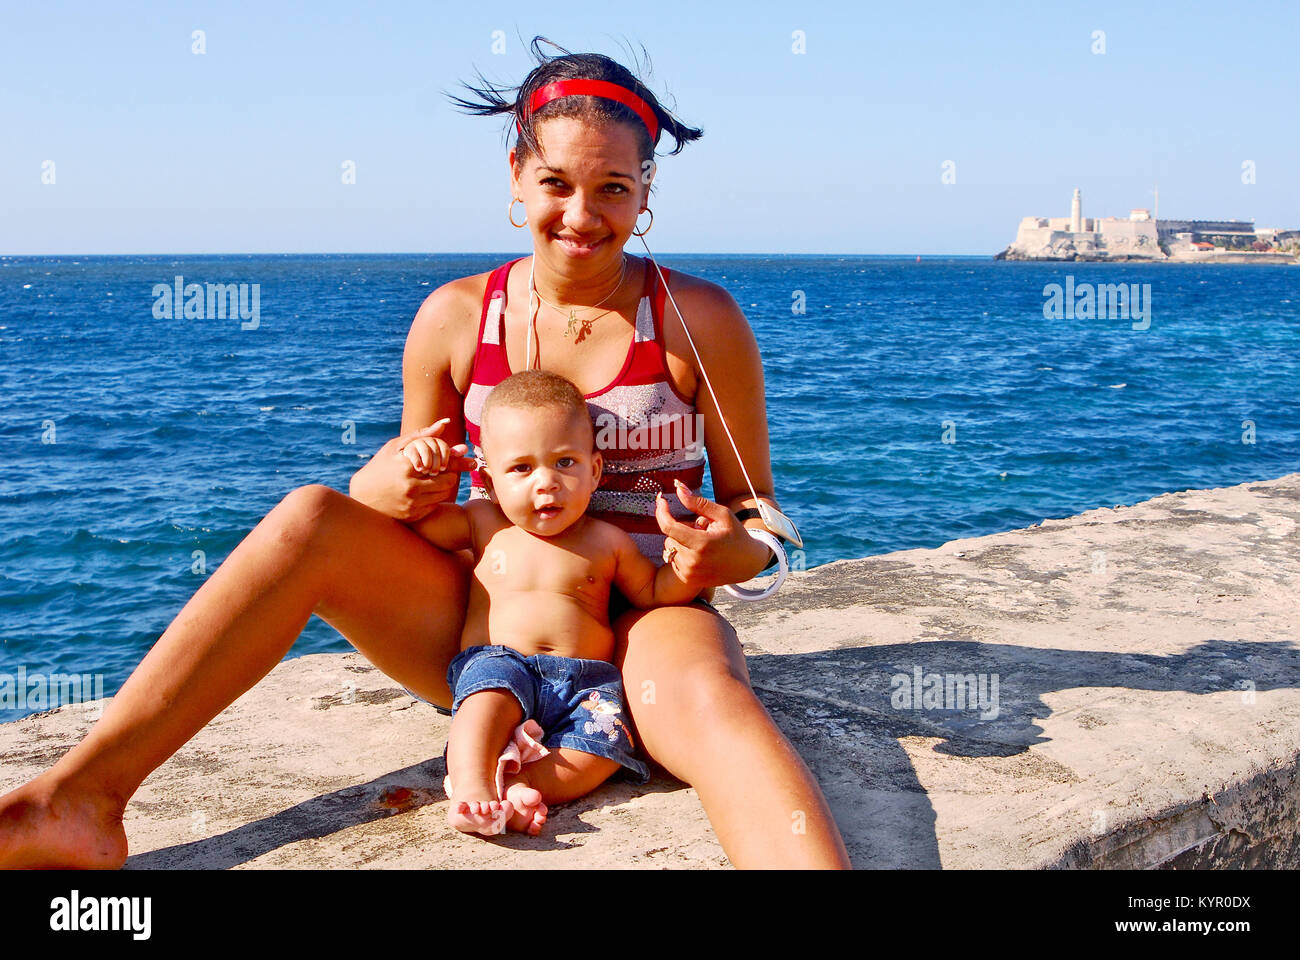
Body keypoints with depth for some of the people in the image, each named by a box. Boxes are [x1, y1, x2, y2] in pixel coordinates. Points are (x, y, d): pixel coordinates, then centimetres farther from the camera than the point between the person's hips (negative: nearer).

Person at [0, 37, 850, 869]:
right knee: (311, 518, -19)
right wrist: (396, 486, -13)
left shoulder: (700, 320, -3)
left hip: (645, 618, -3)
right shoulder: (455, 317, 4)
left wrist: (727, 552, -22)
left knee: (709, 699, -38)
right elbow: (398, 495, 12)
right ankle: (82, 800, -22)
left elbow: (759, 520, 3)